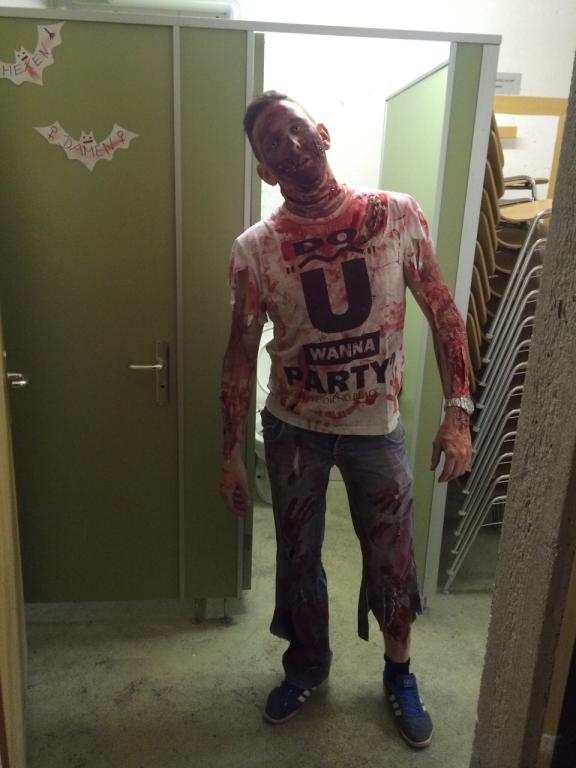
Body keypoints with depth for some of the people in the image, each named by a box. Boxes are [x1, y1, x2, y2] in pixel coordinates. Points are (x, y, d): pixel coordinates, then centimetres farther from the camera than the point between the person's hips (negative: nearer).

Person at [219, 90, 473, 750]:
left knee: (392, 559, 13)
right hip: (294, 428, 1)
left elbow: (443, 314, -3)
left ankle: (399, 672, 43)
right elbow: (241, 353, -4)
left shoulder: (398, 215, -9)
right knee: (297, 555, 16)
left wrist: (457, 413, -10)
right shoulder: (255, 249, -9)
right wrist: (231, 454, -3)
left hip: (376, 426, 0)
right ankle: (308, 664, 45)